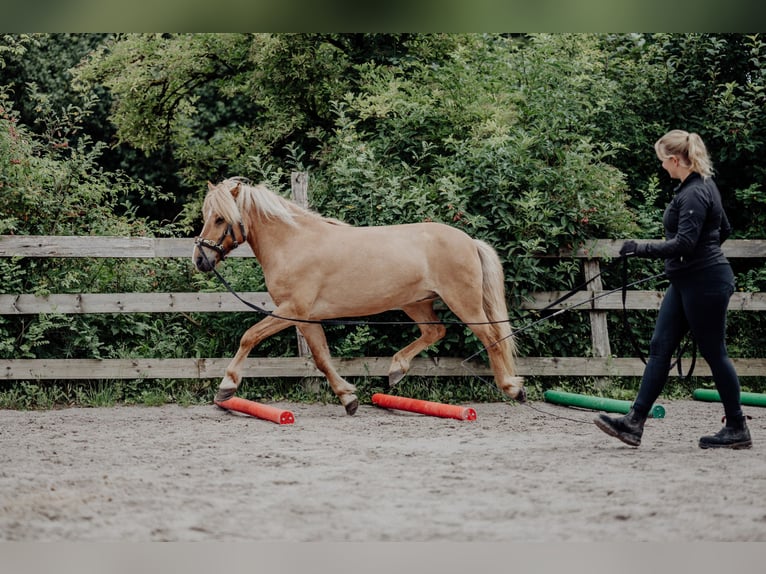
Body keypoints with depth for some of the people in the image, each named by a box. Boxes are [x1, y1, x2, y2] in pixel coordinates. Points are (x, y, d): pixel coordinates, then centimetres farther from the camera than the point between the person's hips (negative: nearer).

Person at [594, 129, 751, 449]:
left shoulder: (694, 194, -20)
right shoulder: (701, 186, 11)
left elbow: (683, 243, -26)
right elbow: (724, 230, 21)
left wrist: (641, 249, -22)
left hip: (704, 283, -11)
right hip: (686, 282, 11)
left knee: (713, 352, -1)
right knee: (660, 348, 5)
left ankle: (737, 429, 11)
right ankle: (635, 422, 3)